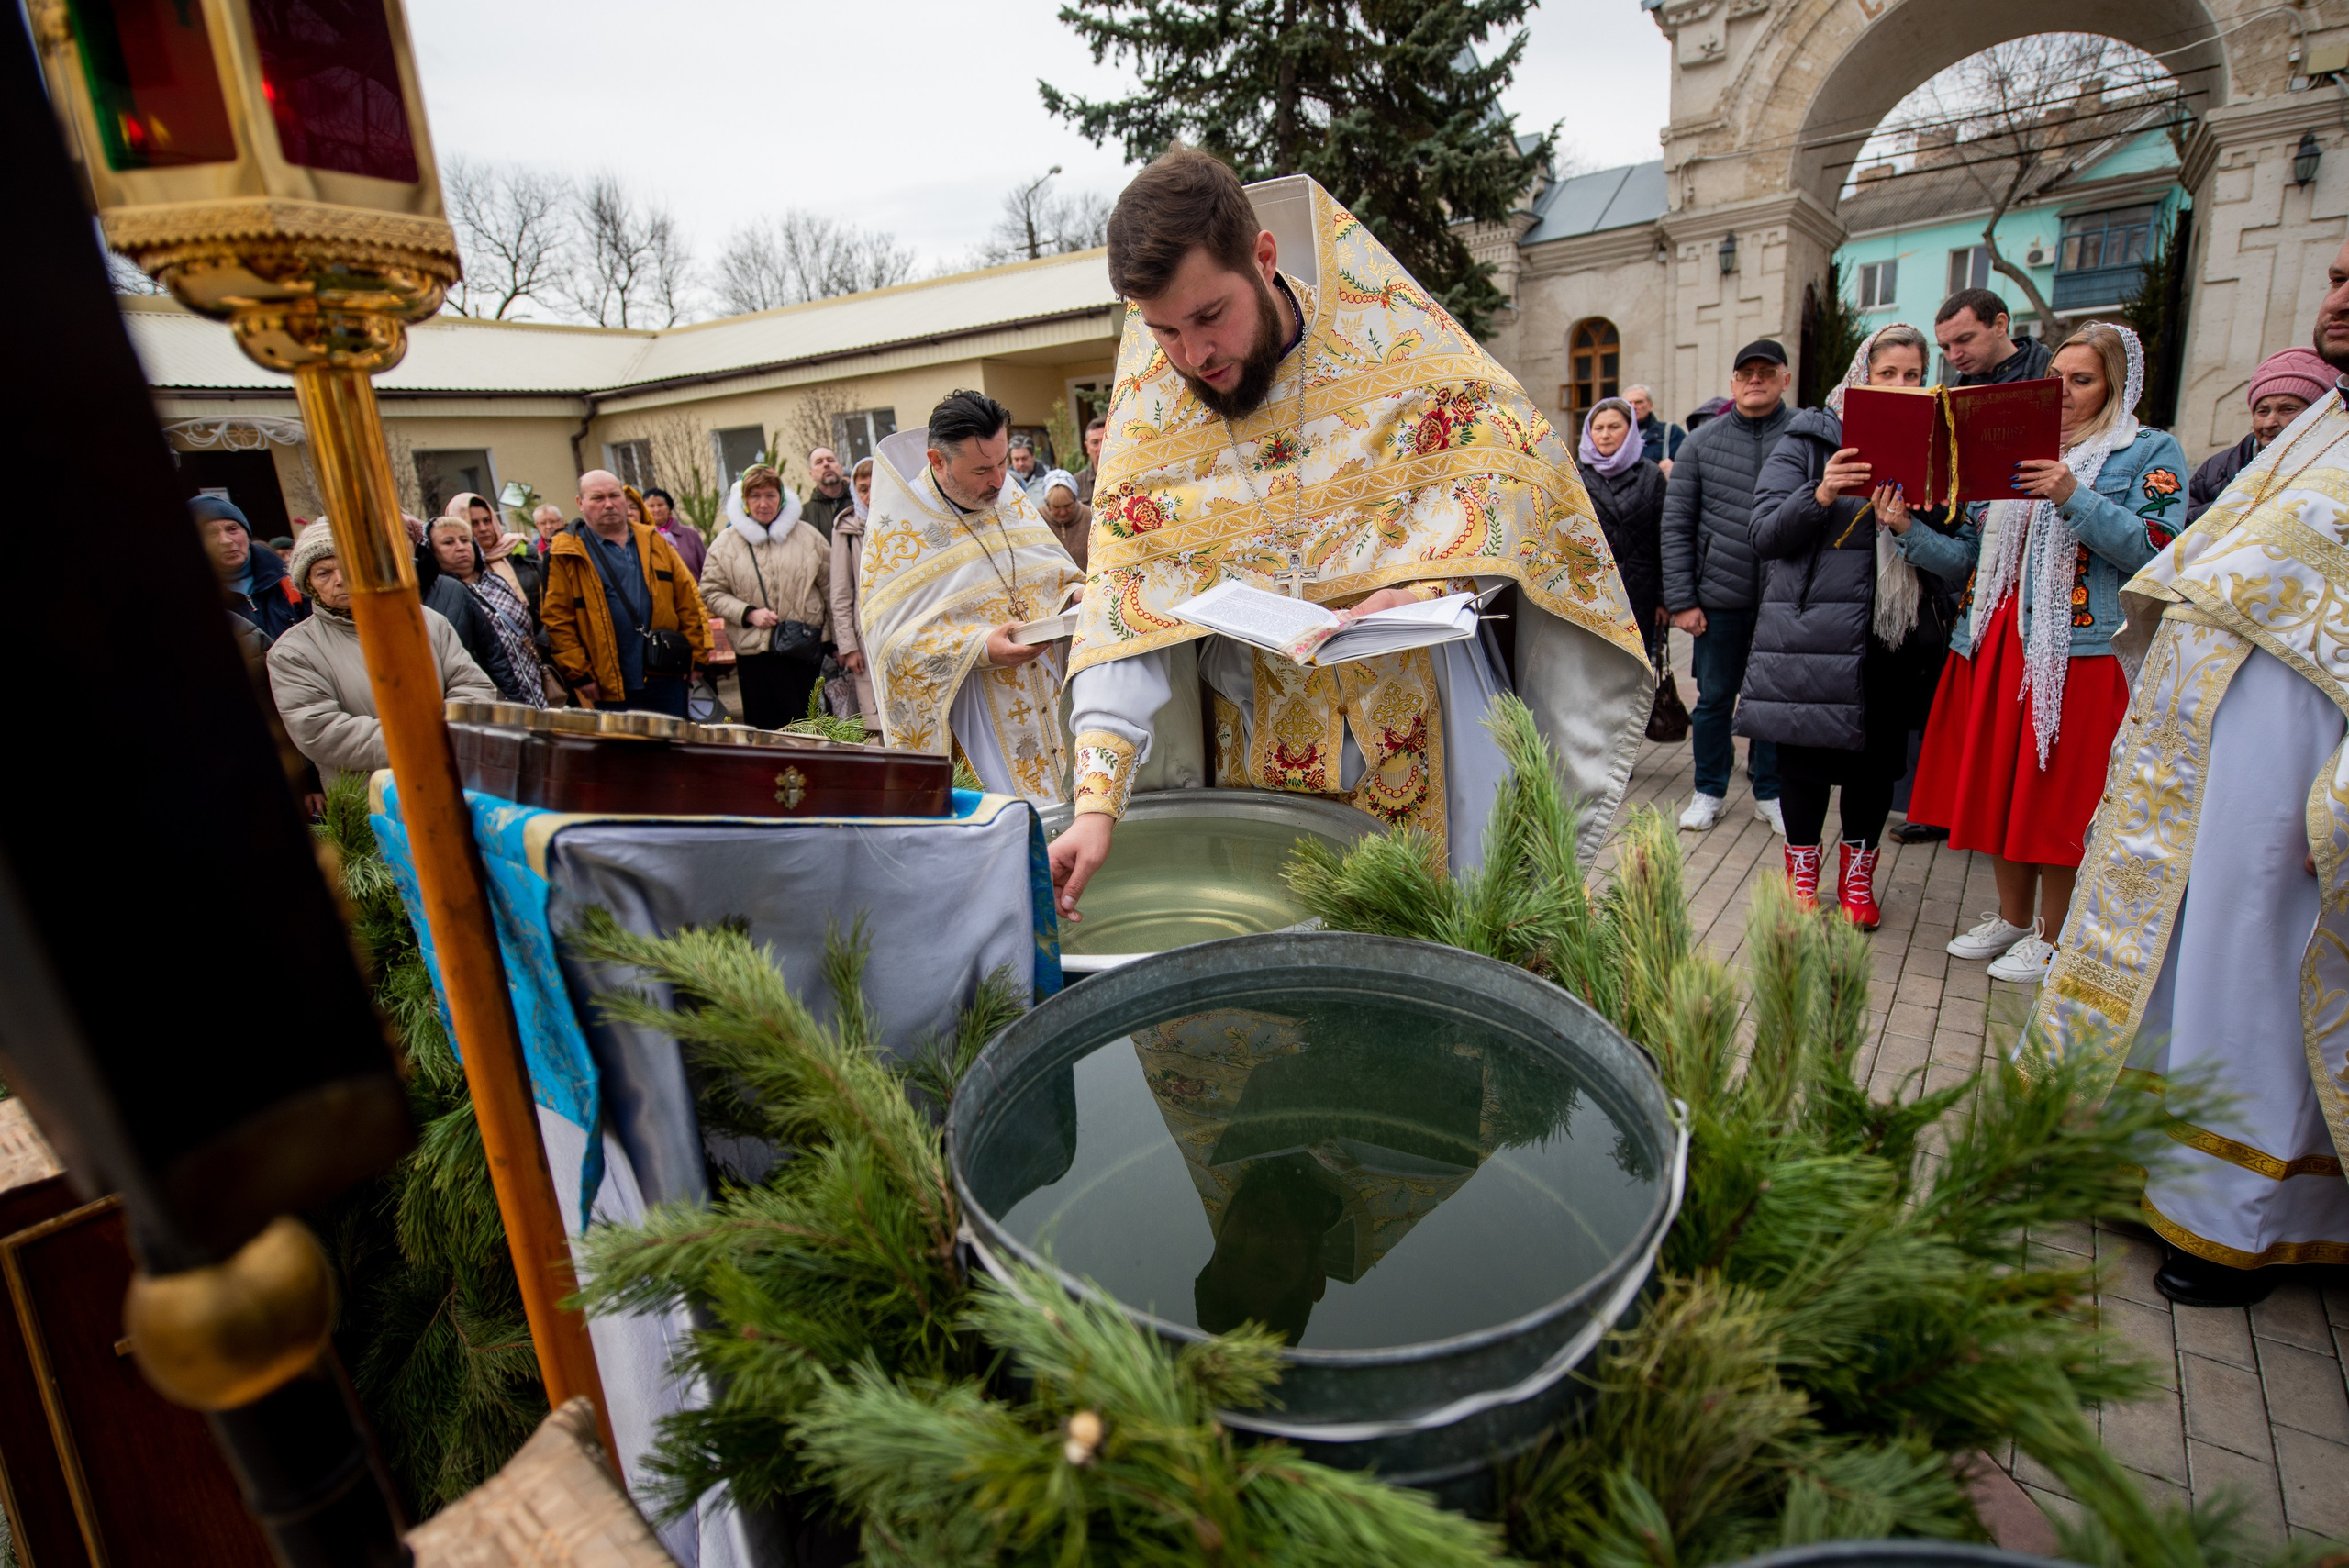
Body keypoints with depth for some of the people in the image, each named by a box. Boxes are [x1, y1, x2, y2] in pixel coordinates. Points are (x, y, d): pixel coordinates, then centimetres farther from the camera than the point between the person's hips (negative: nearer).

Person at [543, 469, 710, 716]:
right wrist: (579, 675, -9)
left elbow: (688, 602, 11)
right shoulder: (565, 555, 0)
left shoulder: (654, 543, 13)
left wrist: (697, 656, 3)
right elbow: (557, 620, -4)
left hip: (666, 679, 3)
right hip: (608, 690, -3)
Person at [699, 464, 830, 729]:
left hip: (807, 649, 1)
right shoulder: (726, 543, 6)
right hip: (755, 653, 0)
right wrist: (748, 614, -9)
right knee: (768, 731, 2)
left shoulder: (807, 535, 6)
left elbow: (830, 588, 9)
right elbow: (711, 592, 7)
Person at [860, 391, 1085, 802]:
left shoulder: (1010, 498, 8)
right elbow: (891, 636, -14)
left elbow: (1056, 570, 17)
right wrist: (980, 649, -25)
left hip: (1050, 699, 5)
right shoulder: (894, 527, -8)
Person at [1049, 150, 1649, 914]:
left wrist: (1429, 587, -27)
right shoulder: (1146, 417, -3)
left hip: (1428, 734, -1)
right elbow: (1125, 612, -12)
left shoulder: (1389, 332, -5)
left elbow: (1511, 462, -7)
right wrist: (1096, 803, -24)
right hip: (1268, 751, 1)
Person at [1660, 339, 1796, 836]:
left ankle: (1769, 792, 26)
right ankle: (1709, 791, 24)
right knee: (1715, 697, 8)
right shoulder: (1702, 441, 3)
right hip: (1720, 596, 0)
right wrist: (1681, 599, -5)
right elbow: (1676, 525, 1)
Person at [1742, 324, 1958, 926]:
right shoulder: (1808, 440, 0)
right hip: (1812, 628, -3)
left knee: (1877, 754, 9)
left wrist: (1911, 527, -13)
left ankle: (1857, 876, 26)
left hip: (1893, 634, 4)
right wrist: (1821, 495, -24)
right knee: (1805, 748, 3)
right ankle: (1802, 873, 21)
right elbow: (1765, 533, -8)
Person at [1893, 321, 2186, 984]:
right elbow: (1967, 557, 11)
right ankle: (2012, 916, 26)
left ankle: (2052, 936, 16)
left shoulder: (2151, 451, 3)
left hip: (2081, 650, -5)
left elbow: (2157, 550, -12)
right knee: (1997, 781, 10)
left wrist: (2074, 497, -21)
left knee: (2059, 791, 1)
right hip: (1996, 643, 5)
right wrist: (1910, 531, -6)